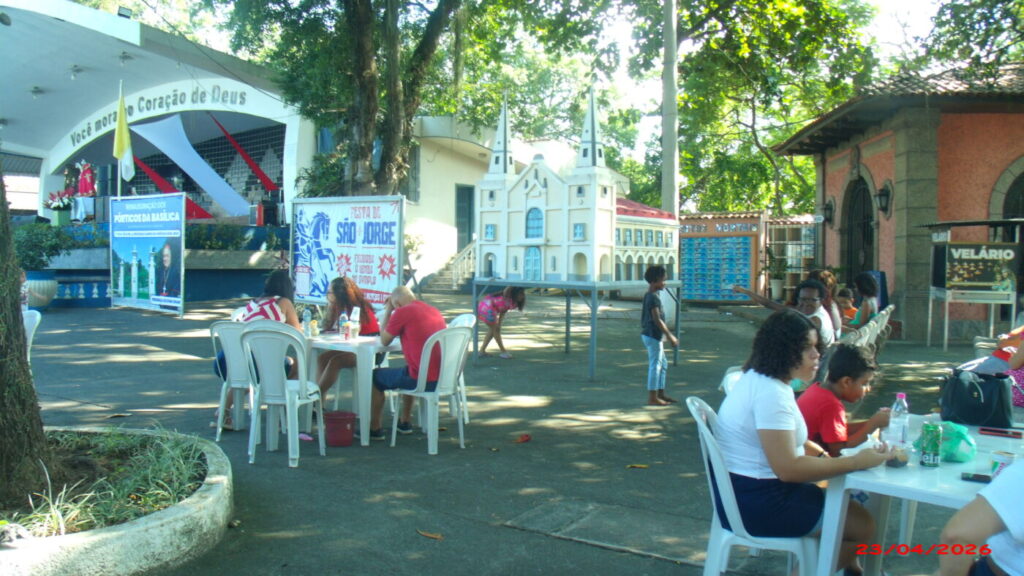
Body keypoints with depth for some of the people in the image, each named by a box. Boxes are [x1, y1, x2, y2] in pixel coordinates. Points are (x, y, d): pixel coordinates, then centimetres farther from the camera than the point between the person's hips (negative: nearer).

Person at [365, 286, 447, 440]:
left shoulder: (402, 312, -9)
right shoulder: (435, 311, 13)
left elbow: (384, 341, 4)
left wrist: (387, 311, 12)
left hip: (422, 380, -7)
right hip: (443, 378, 8)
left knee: (375, 377, 16)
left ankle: (375, 429, 23)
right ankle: (404, 422, 45)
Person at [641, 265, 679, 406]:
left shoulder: (649, 296, 13)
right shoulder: (653, 298, -18)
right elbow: (657, 320, -22)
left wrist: (669, 334, 23)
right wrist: (670, 336, -18)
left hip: (648, 334, 10)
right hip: (653, 336, -10)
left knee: (663, 363, 18)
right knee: (655, 365, -4)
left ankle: (660, 394, 25)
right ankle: (652, 398, 2)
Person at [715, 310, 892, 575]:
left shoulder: (757, 377, 7)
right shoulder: (771, 394, -24)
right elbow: (788, 469, -28)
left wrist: (820, 453, 6)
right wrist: (856, 462, -21)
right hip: (757, 504, -10)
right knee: (862, 524, -2)